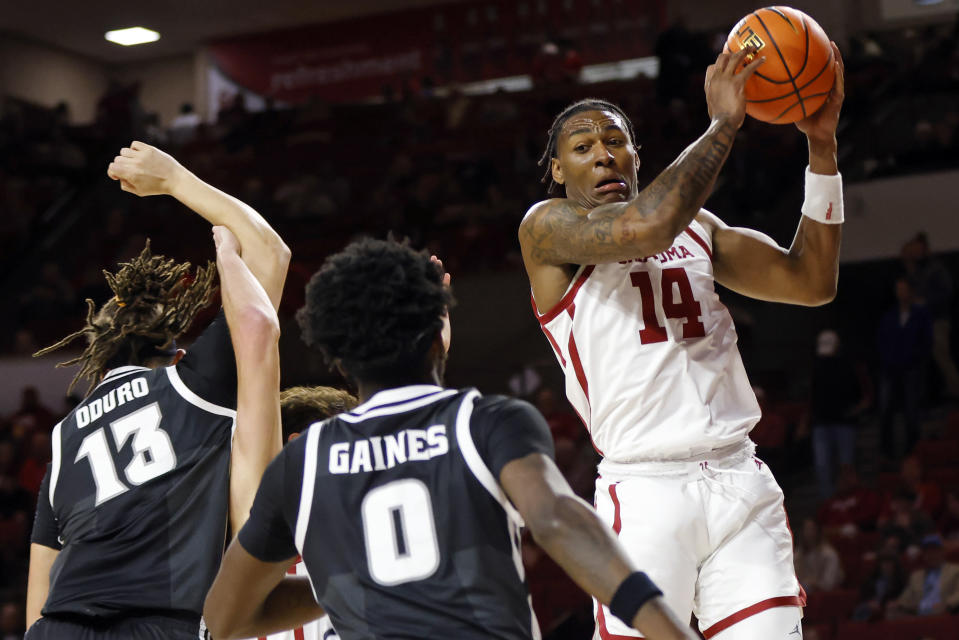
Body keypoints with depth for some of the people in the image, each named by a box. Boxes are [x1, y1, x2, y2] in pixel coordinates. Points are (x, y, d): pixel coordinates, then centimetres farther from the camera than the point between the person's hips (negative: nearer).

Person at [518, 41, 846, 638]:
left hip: (741, 481, 5)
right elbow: (645, 227, -18)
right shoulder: (547, 227, 1)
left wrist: (822, 145, 9)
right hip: (645, 491, -5)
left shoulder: (696, 226, 20)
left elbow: (811, 282, 16)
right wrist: (723, 124, -10)